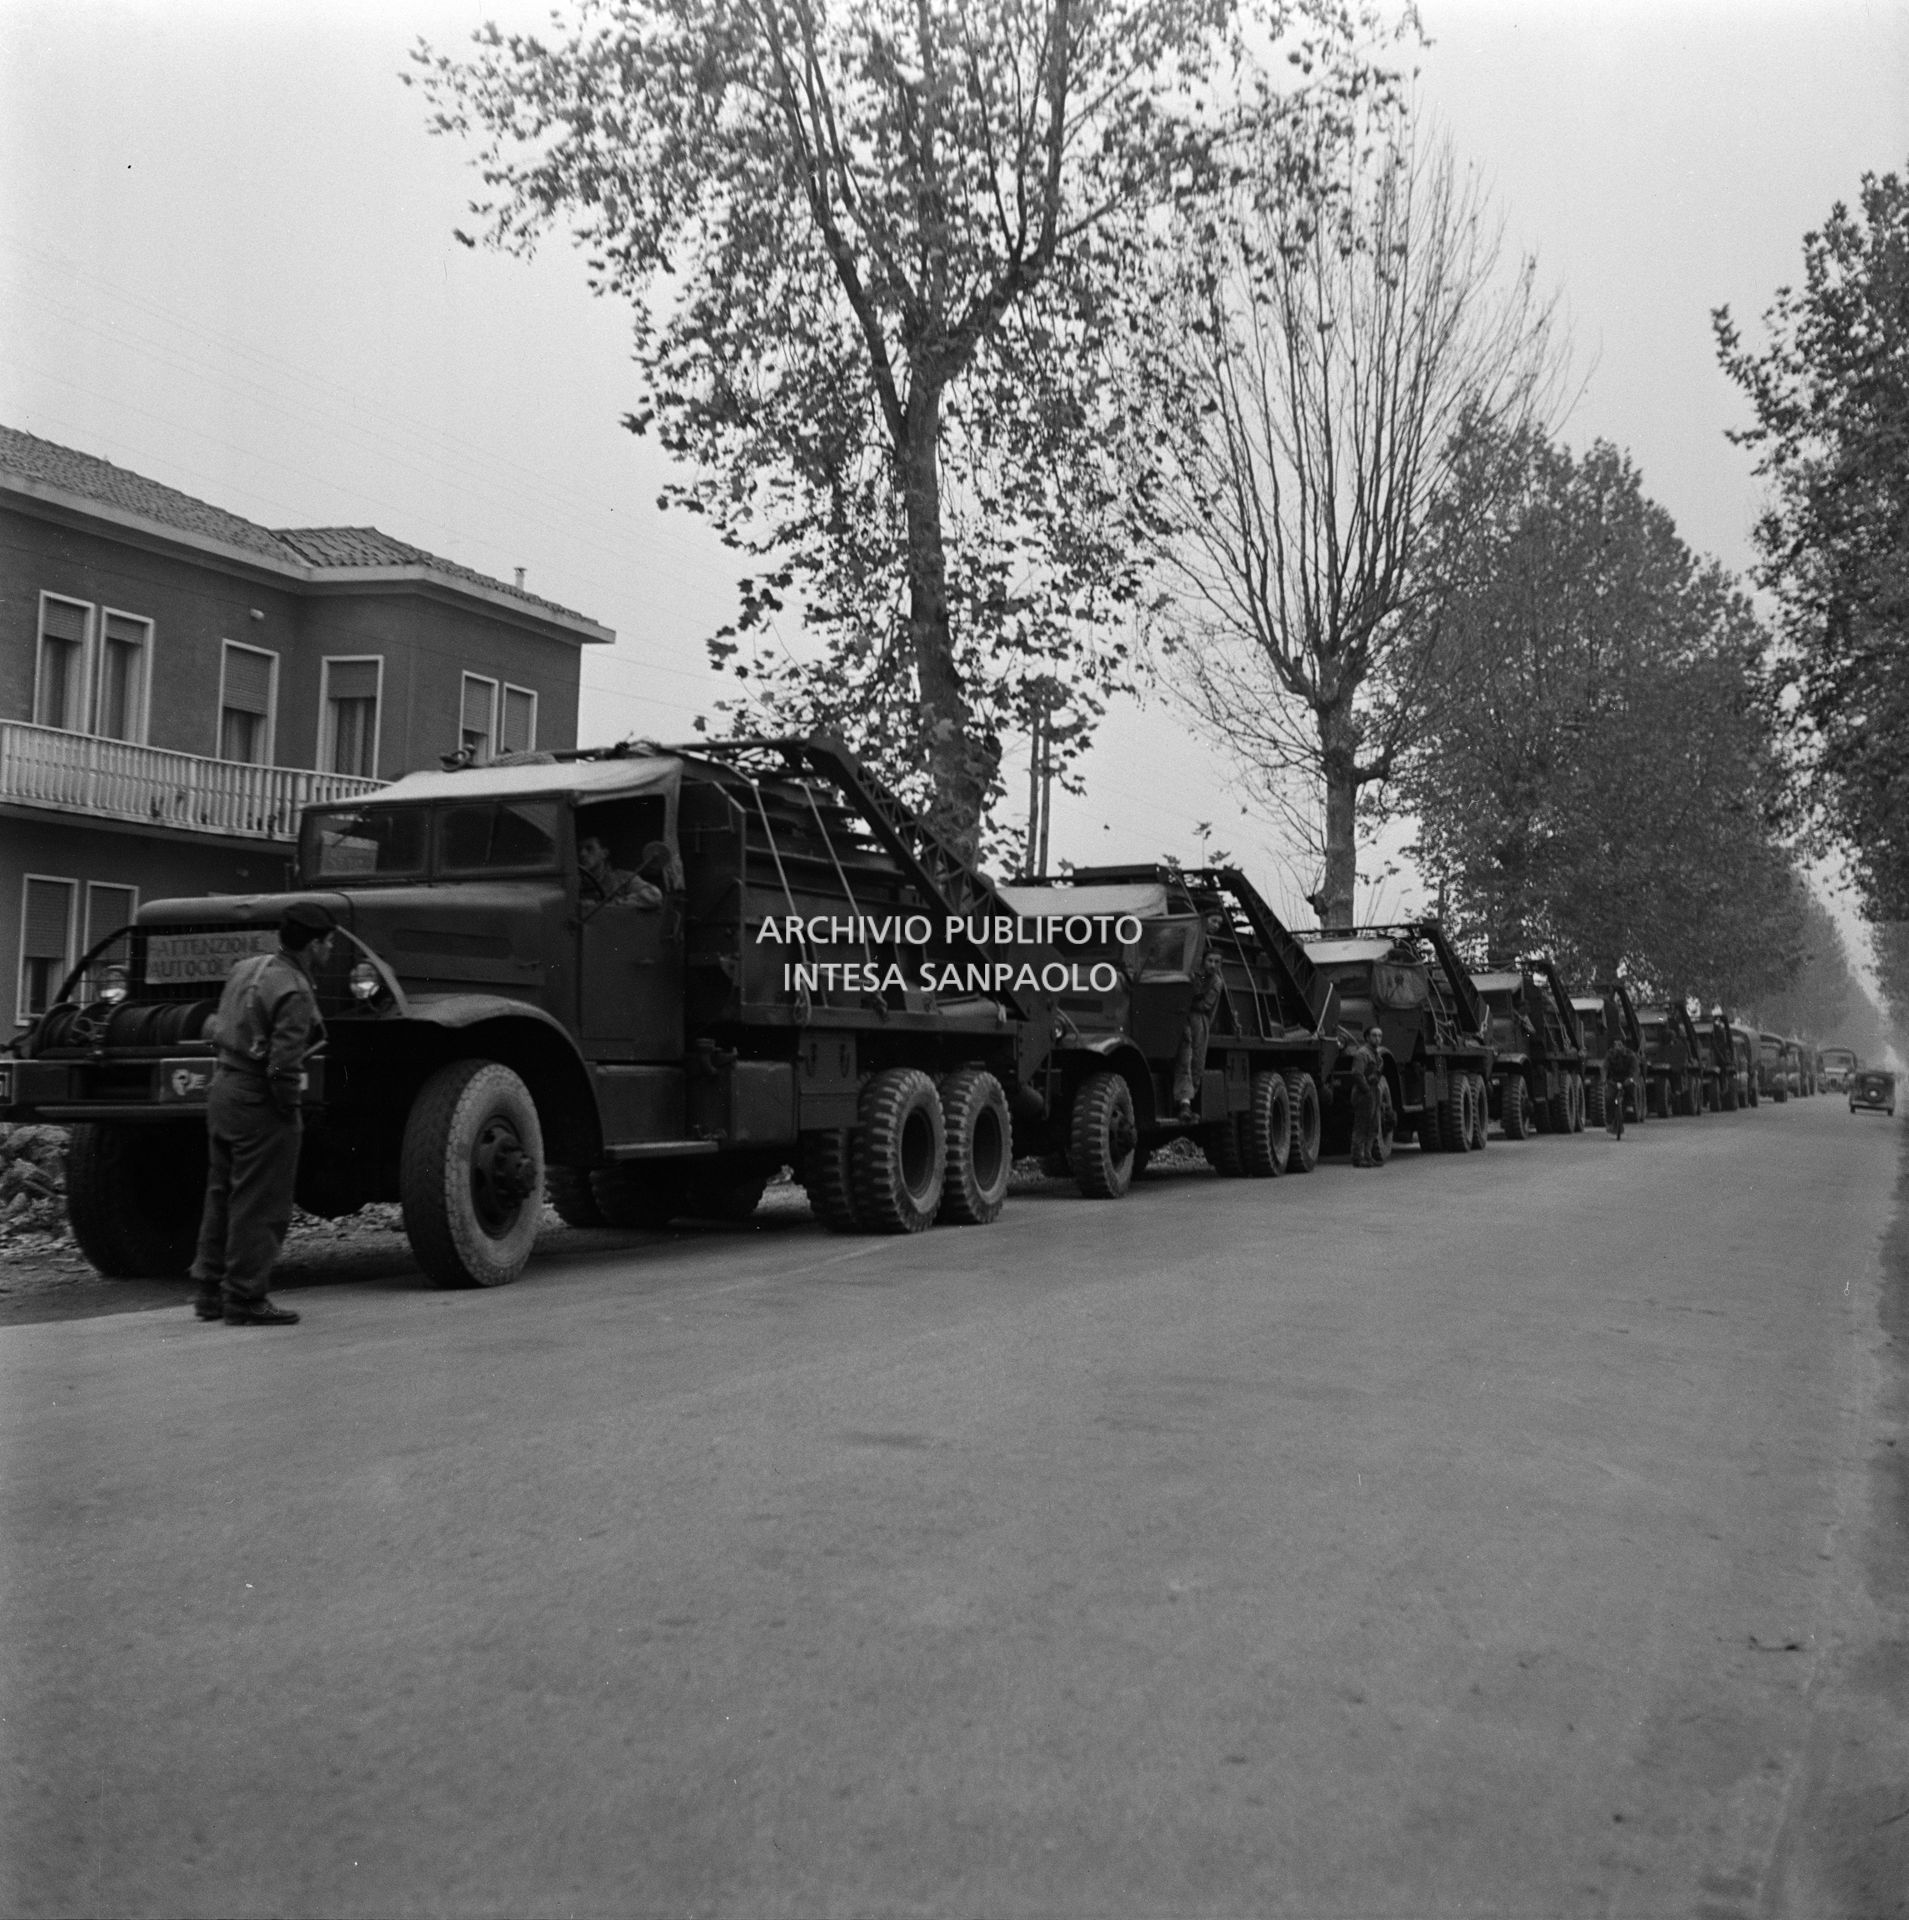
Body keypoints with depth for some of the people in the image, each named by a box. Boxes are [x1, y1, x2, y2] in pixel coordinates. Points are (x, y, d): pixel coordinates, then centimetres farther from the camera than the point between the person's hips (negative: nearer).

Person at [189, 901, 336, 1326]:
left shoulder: (248, 967, 8)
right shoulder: (294, 993, -20)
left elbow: (218, 1027, 15)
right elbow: (283, 1065, -25)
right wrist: (290, 1112, -12)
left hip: (222, 1088, 9)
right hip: (260, 1103, -9)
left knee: (223, 1196, 17)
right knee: (260, 1205, 0)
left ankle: (210, 1292, 25)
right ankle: (245, 1299, 5)